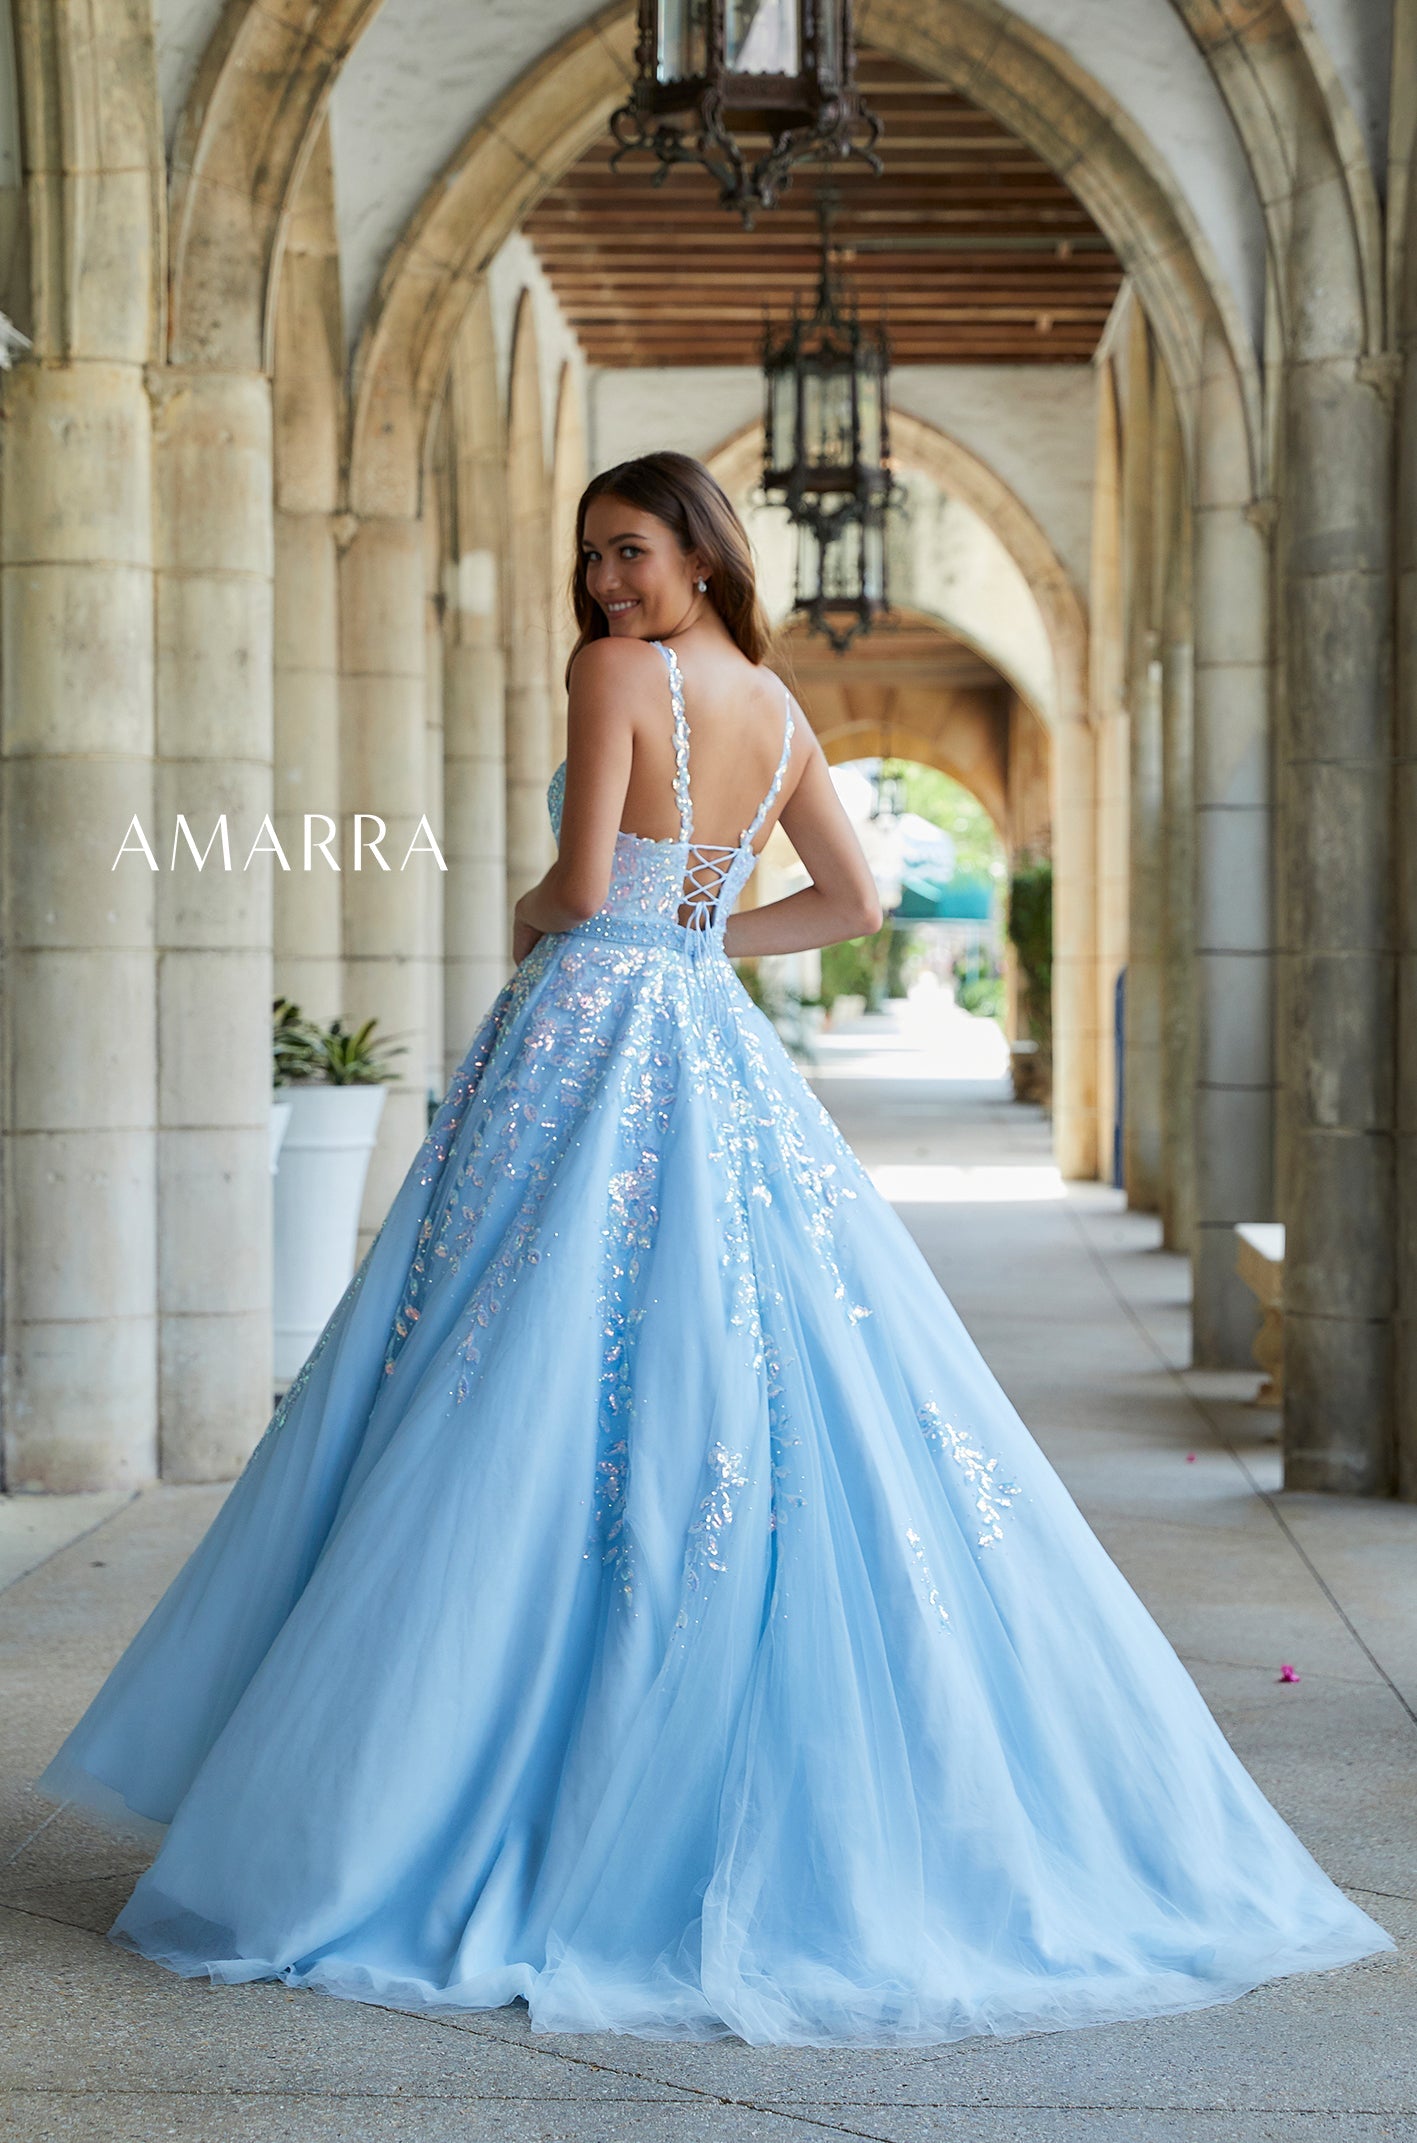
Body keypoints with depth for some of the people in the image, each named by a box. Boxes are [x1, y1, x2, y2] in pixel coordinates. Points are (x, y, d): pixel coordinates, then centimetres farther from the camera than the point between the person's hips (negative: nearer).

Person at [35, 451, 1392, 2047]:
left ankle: (379, 1824, 0)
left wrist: (530, 917, 8)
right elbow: (856, 904, 19)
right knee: (768, 1396, 7)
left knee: (521, 1422, -5)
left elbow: (582, 889, -13)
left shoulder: (618, 671, -7)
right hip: (719, 1057, 7)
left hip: (588, 1040, -7)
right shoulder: (780, 709, 13)